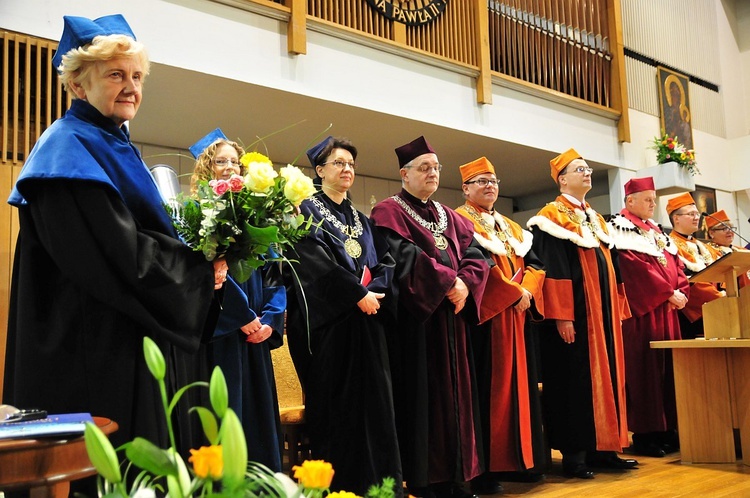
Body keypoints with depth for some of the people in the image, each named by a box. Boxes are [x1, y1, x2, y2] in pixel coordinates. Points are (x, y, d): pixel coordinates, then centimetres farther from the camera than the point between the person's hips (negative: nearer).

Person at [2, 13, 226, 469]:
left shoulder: (118, 148, 18)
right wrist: (200, 268, -10)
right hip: (100, 352, -9)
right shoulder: (70, 149, -11)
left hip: (144, 342, 10)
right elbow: (119, 255, -22)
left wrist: (202, 265, 2)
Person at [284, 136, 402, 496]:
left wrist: (374, 290, -10)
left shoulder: (361, 220, 20)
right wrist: (357, 293, -16)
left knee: (372, 400, 3)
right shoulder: (306, 210, 2)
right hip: (327, 320, -6)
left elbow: (385, 261, 11)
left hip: (366, 320, 6)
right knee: (334, 404, -4)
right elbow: (314, 260, -13)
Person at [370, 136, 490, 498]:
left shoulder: (450, 217, 19)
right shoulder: (388, 213, -3)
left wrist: (465, 284, -11)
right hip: (415, 318, -7)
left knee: (453, 394, 8)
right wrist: (448, 281, -18)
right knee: (422, 396, -5)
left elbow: (476, 255, 8)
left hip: (450, 318, 7)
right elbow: (402, 257, -18)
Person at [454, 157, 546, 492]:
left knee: (517, 386, 11)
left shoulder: (511, 227, 21)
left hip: (517, 317, 8)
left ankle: (518, 459, 20)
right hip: (486, 316, -8)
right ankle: (484, 468, -1)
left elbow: (533, 263, 12)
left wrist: (528, 291, -9)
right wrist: (514, 294, -18)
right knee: (487, 391, -7)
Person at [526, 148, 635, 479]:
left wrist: (618, 309, 15)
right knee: (575, 377, -4)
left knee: (605, 374, 10)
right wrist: (562, 315, -22)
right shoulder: (552, 215, -7)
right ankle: (574, 453, 3)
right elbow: (552, 268, -15)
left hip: (603, 310, 8)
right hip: (576, 311, -8)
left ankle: (602, 448, 18)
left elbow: (611, 264, 20)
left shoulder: (596, 218, 19)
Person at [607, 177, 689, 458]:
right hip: (641, 310, -8)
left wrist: (681, 292, -3)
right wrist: (668, 293, -17)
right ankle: (644, 434, -1)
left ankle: (666, 429, 15)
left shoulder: (656, 230, 21)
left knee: (667, 366, 8)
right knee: (643, 369, -6)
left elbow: (674, 264, 15)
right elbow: (635, 267, -17)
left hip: (667, 310, 8)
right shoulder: (620, 228, -6)